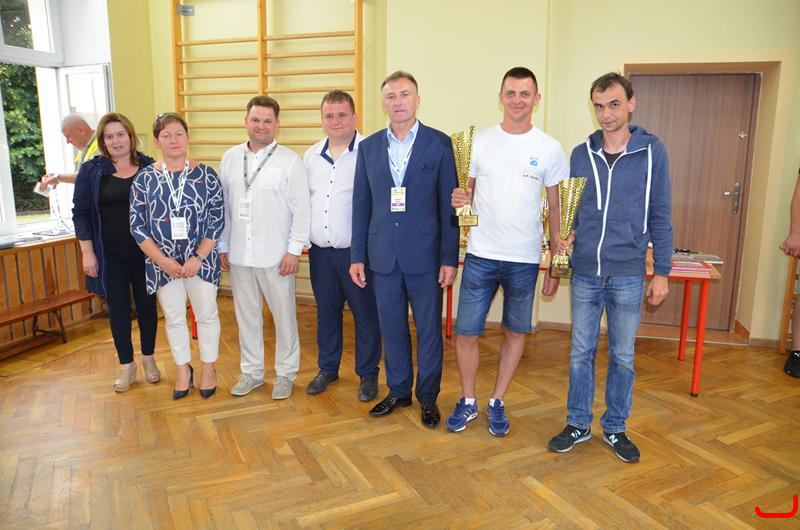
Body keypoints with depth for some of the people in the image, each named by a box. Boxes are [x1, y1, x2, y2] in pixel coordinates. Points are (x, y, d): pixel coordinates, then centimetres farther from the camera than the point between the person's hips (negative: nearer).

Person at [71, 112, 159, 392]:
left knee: (147, 304, 9)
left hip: (145, 251, 0)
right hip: (110, 254, 0)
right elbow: (81, 212, 1)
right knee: (118, 308, 7)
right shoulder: (91, 170, 1)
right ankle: (126, 365, 21)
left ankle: (148, 359, 28)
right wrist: (87, 252, -4)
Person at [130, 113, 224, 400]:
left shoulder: (206, 174, -4)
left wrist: (198, 258, -13)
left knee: (206, 315, 10)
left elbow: (217, 220, -6)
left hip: (201, 260, -1)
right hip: (162, 263, 1)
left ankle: (208, 369, 29)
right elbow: (137, 226, -2)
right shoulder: (144, 178, -1)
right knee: (174, 318, 13)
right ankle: (183, 370, 32)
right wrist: (163, 261, -10)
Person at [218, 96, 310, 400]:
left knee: (284, 316, 7)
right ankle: (251, 372, 31)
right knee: (246, 315, 15)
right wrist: (222, 246, 9)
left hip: (276, 257, -4)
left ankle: (286, 373, 25)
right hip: (239, 255, 4)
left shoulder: (290, 161, -6)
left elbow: (301, 210, -8)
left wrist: (294, 250, -11)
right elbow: (222, 207, 11)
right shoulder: (230, 158, 7)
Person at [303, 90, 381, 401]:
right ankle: (327, 368, 34)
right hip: (320, 251, 5)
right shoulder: (311, 156, 9)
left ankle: (368, 374, 24)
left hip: (356, 251, -5)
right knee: (326, 313, 17)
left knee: (365, 315, 7)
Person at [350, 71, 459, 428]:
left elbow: (449, 205, -4)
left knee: (429, 329, 8)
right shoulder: (369, 146, 7)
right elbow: (361, 205, 8)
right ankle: (398, 391, 32)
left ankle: (428, 396, 26)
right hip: (383, 256, 3)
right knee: (391, 329, 13)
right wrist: (357, 257, 4)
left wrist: (449, 258, -8)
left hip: (425, 256, -3)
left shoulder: (439, 143, -2)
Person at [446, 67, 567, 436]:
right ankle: (467, 402, 25)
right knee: (466, 332, 3)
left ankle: (497, 403, 30)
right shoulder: (479, 142, 1)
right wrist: (460, 200, -16)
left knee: (515, 332, 11)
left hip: (525, 259, 0)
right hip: (480, 254, 0)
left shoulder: (550, 149, -1)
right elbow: (465, 193, 9)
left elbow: (557, 209, 3)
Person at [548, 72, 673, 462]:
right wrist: (563, 236, -9)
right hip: (585, 272, 2)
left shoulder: (652, 151, -3)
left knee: (623, 356, 11)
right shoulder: (580, 154, 3)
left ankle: (615, 427, 28)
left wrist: (661, 272, -3)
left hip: (628, 274, -1)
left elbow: (660, 217, -1)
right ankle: (578, 424, 26)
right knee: (581, 352, 10)